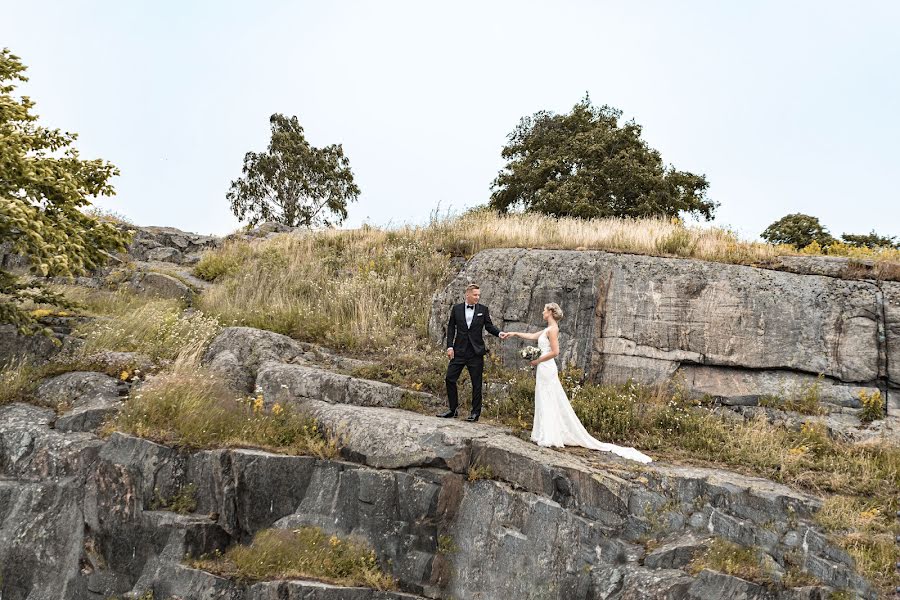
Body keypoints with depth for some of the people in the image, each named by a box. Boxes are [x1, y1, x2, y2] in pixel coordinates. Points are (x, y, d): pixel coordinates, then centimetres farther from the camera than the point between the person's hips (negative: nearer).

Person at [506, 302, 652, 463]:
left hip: (546, 368, -9)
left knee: (548, 403, -5)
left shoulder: (552, 329, -13)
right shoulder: (548, 329, 14)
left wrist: (538, 360, -11)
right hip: (544, 368, 9)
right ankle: (548, 436, 16)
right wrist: (515, 334, 28)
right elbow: (532, 336, 26)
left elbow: (555, 352, -19)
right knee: (545, 403, 11)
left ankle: (549, 438, -1)